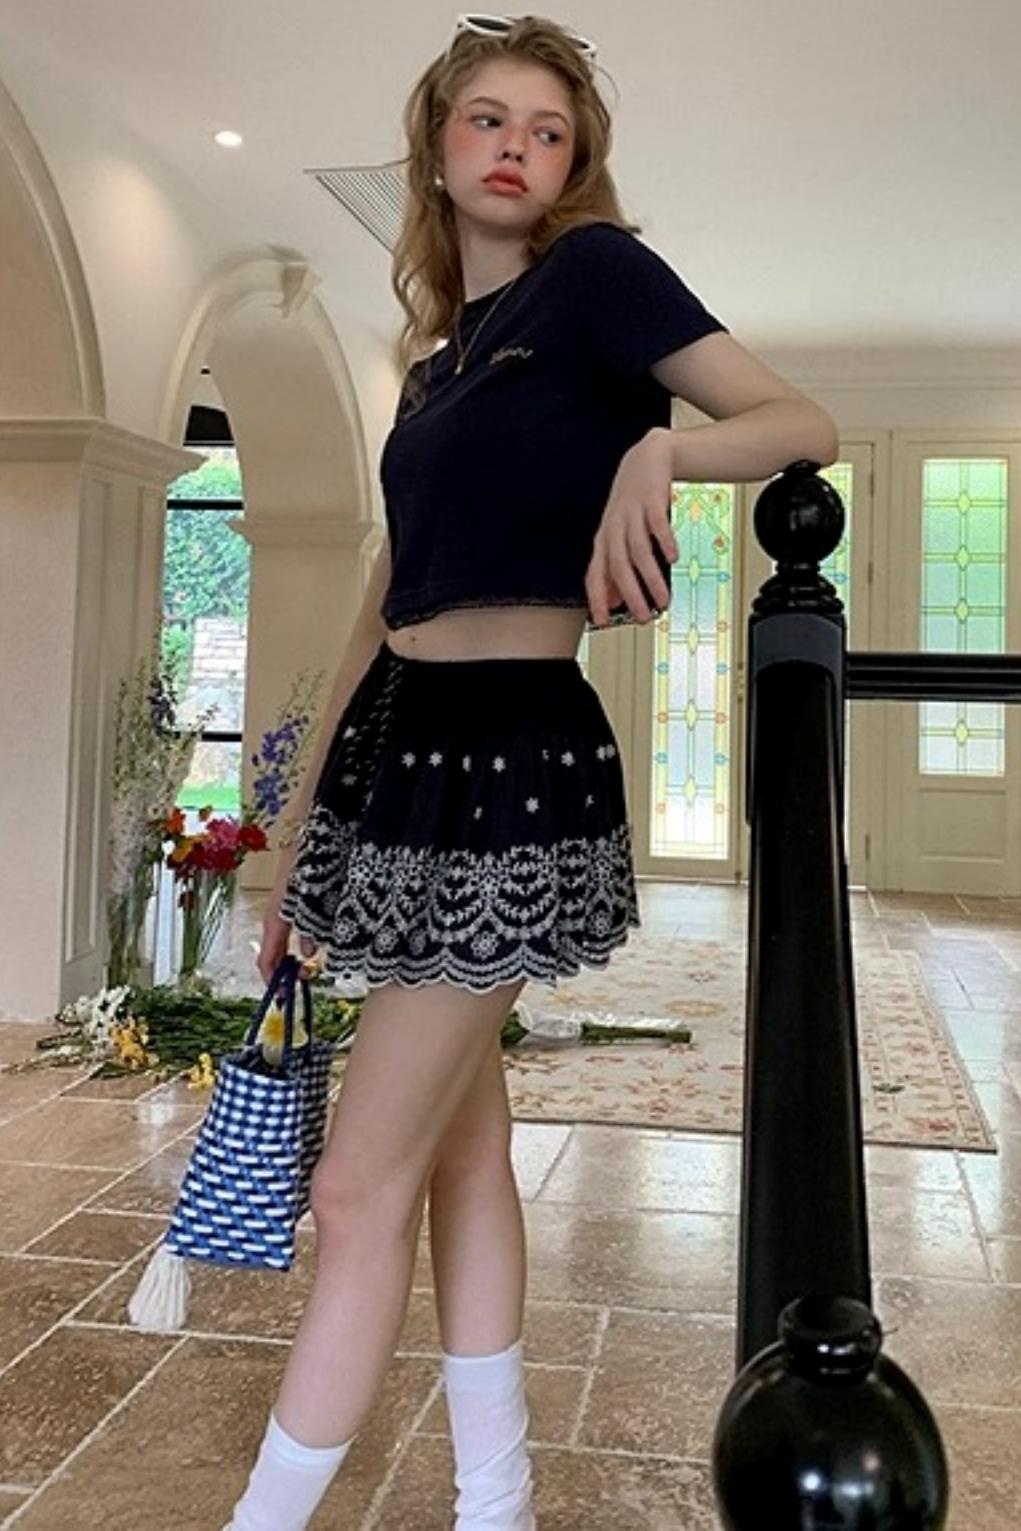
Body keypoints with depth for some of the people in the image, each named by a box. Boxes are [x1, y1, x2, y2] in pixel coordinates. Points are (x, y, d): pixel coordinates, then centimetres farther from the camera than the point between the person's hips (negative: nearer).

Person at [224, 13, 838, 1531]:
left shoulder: (594, 274, -2)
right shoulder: (440, 356, 17)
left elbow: (808, 425, -8)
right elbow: (386, 600, 16)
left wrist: (655, 448, -30)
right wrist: (301, 825, 16)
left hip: (510, 757, -8)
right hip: (401, 745, 8)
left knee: (360, 1189, -3)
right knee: (461, 1142, 13)